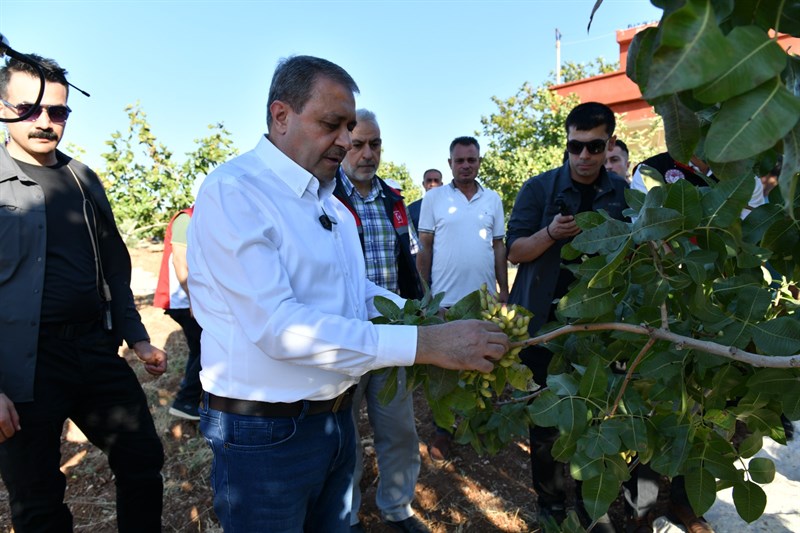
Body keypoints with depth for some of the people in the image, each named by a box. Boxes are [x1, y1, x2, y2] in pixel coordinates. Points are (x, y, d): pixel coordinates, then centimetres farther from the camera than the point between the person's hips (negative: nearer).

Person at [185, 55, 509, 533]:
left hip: (335, 416, 7)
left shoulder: (332, 203, 9)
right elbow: (278, 326, -28)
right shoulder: (232, 192, -18)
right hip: (265, 433, -7)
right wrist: (425, 344, -30)